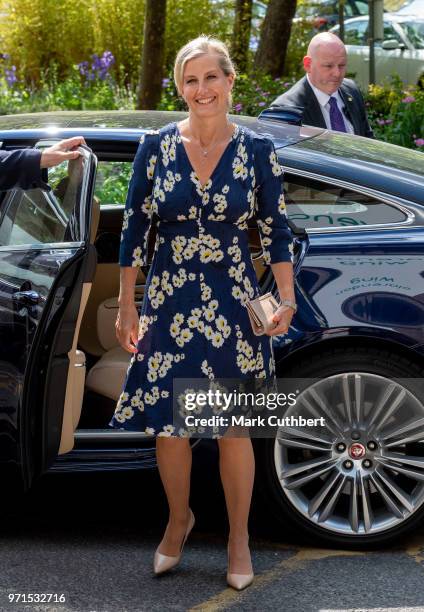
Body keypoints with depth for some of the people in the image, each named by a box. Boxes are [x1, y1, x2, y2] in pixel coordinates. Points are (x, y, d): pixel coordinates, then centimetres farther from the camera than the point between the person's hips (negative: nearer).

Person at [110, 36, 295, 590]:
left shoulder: (257, 151, -2)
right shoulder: (156, 147, -2)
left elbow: (277, 230, 3)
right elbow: (134, 229, 2)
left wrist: (287, 299, -6)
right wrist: (126, 306, 1)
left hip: (234, 305, -1)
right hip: (169, 303, 1)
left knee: (234, 427, 5)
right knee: (168, 425, 6)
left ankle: (239, 538, 23)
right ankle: (178, 519, 32)